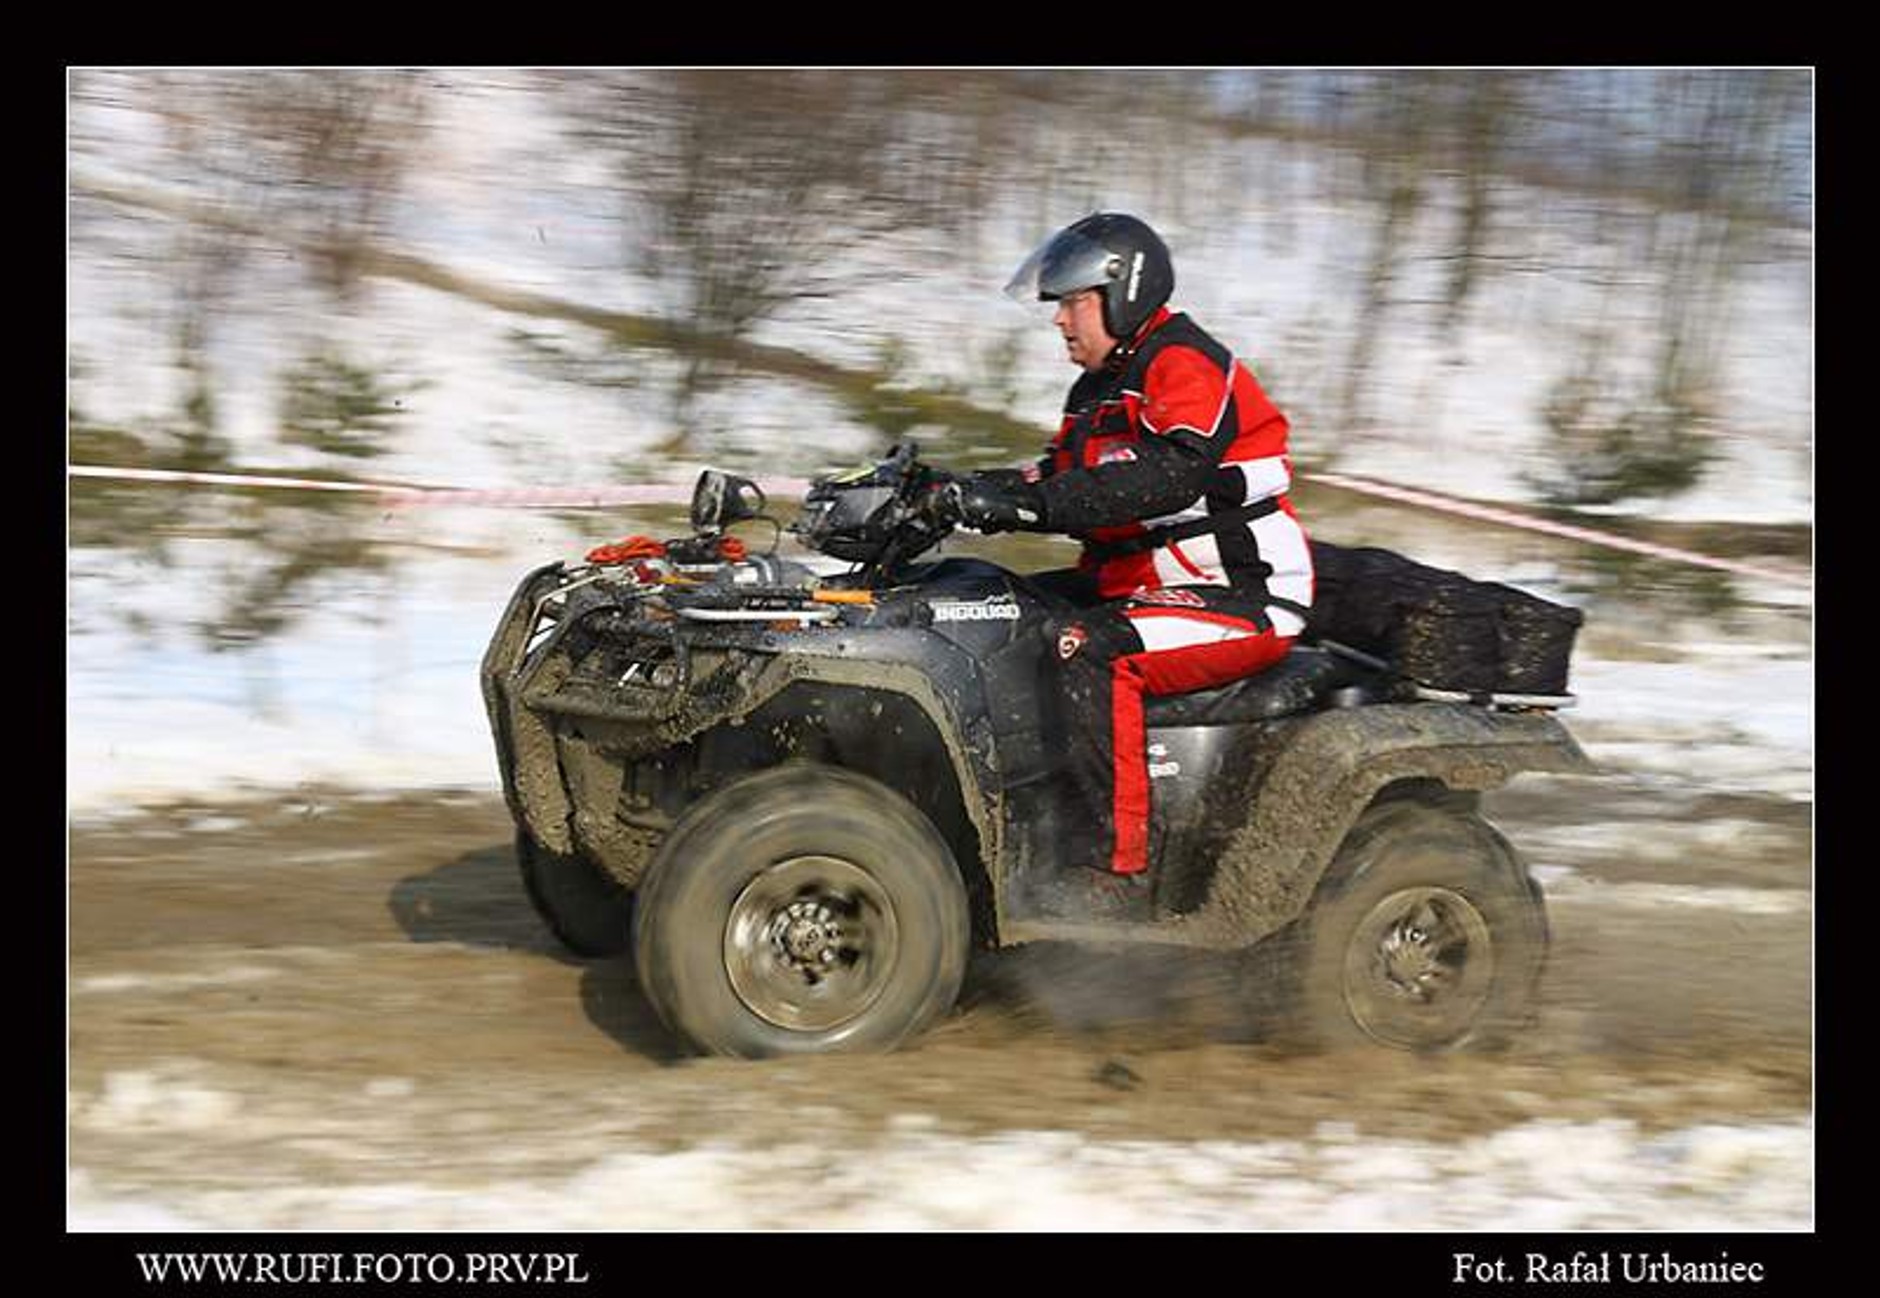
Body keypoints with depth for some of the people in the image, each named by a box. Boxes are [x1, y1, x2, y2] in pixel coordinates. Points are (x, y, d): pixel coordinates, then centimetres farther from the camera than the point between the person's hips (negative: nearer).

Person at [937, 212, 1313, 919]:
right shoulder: (1101, 388, 18)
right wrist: (964, 492, -3)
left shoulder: (1187, 365, -14)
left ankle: (1118, 865, -31)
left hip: (1245, 601, -10)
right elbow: (1061, 479, 14)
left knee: (1088, 652, -33)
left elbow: (1163, 477, -30)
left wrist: (1019, 502, -35)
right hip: (1142, 583, 11)